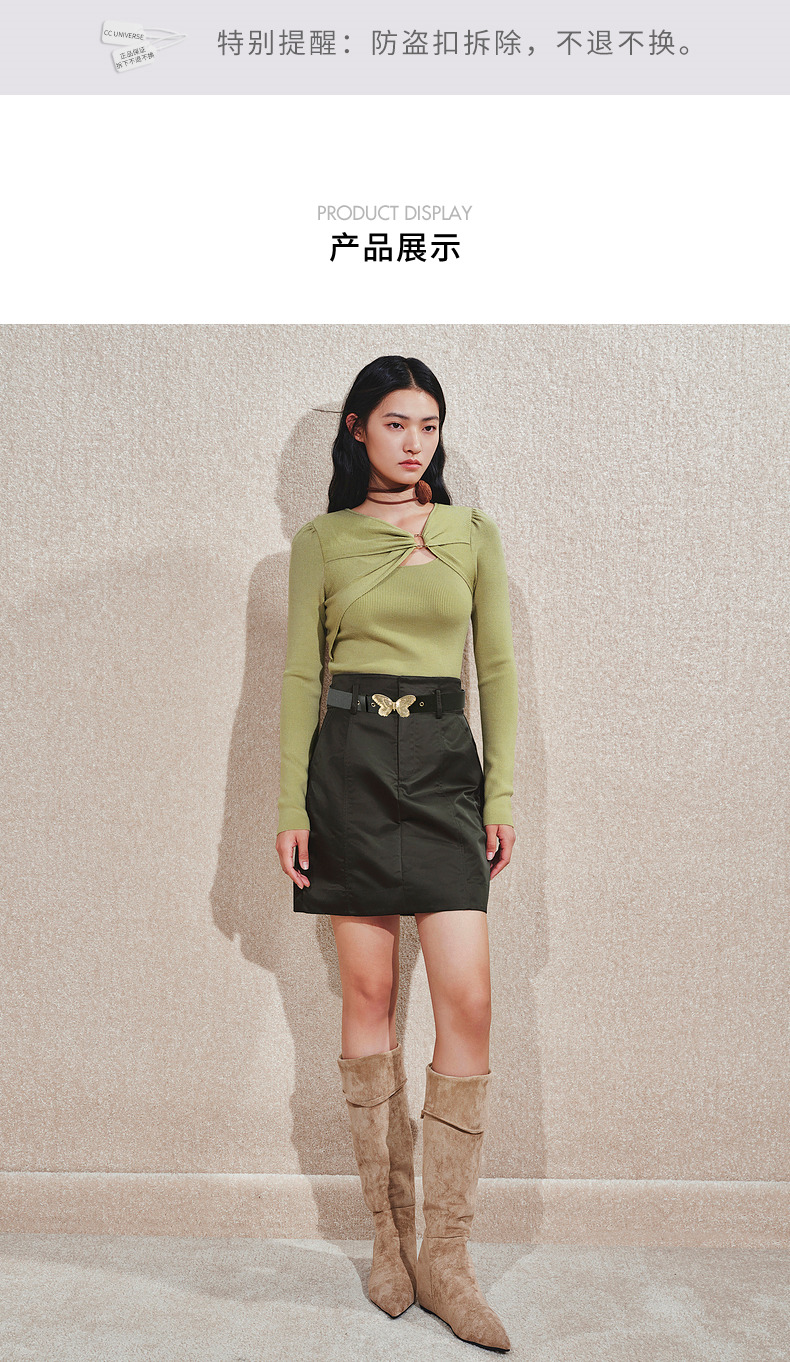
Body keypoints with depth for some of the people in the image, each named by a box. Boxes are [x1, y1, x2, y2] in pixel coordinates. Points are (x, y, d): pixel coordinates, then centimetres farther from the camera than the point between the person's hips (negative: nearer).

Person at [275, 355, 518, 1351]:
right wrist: (290, 805, -1)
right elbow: (300, 675, 6)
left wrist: (503, 794, 2)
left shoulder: (473, 534, 11)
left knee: (467, 1002, -7)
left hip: (444, 763, 1)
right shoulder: (319, 541, 8)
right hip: (350, 762, 0)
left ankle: (446, 1260, 6)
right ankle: (390, 1233, 19)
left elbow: (497, 668, 9)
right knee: (368, 994, 4)